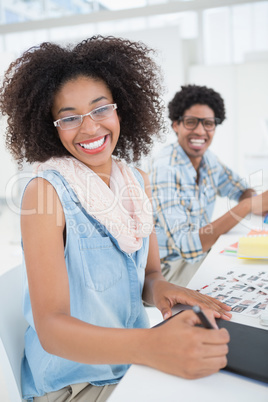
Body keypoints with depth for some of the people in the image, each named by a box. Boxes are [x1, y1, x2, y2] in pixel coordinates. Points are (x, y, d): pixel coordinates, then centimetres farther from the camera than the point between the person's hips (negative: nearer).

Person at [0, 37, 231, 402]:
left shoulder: (138, 183, 0)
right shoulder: (45, 191, -17)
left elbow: (149, 272, 5)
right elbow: (50, 326, -23)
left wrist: (159, 288, -19)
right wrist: (150, 345, -39)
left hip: (134, 365, 5)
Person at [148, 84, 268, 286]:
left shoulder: (208, 157, 0)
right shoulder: (164, 169, -24)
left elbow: (239, 189, 15)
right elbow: (185, 247, -30)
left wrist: (252, 197, -11)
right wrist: (247, 206, -33)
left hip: (201, 254, 7)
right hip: (171, 267, -7)